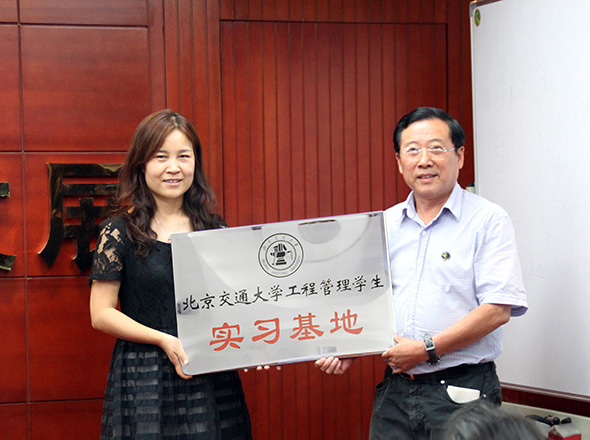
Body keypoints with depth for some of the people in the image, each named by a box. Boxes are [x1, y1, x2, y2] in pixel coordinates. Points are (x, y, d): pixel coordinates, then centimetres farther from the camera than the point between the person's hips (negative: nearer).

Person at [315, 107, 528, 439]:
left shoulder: (488, 220, -4)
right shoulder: (385, 225, 13)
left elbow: (499, 309, -13)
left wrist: (428, 349, -16)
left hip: (461, 390, -5)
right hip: (395, 390, 5)